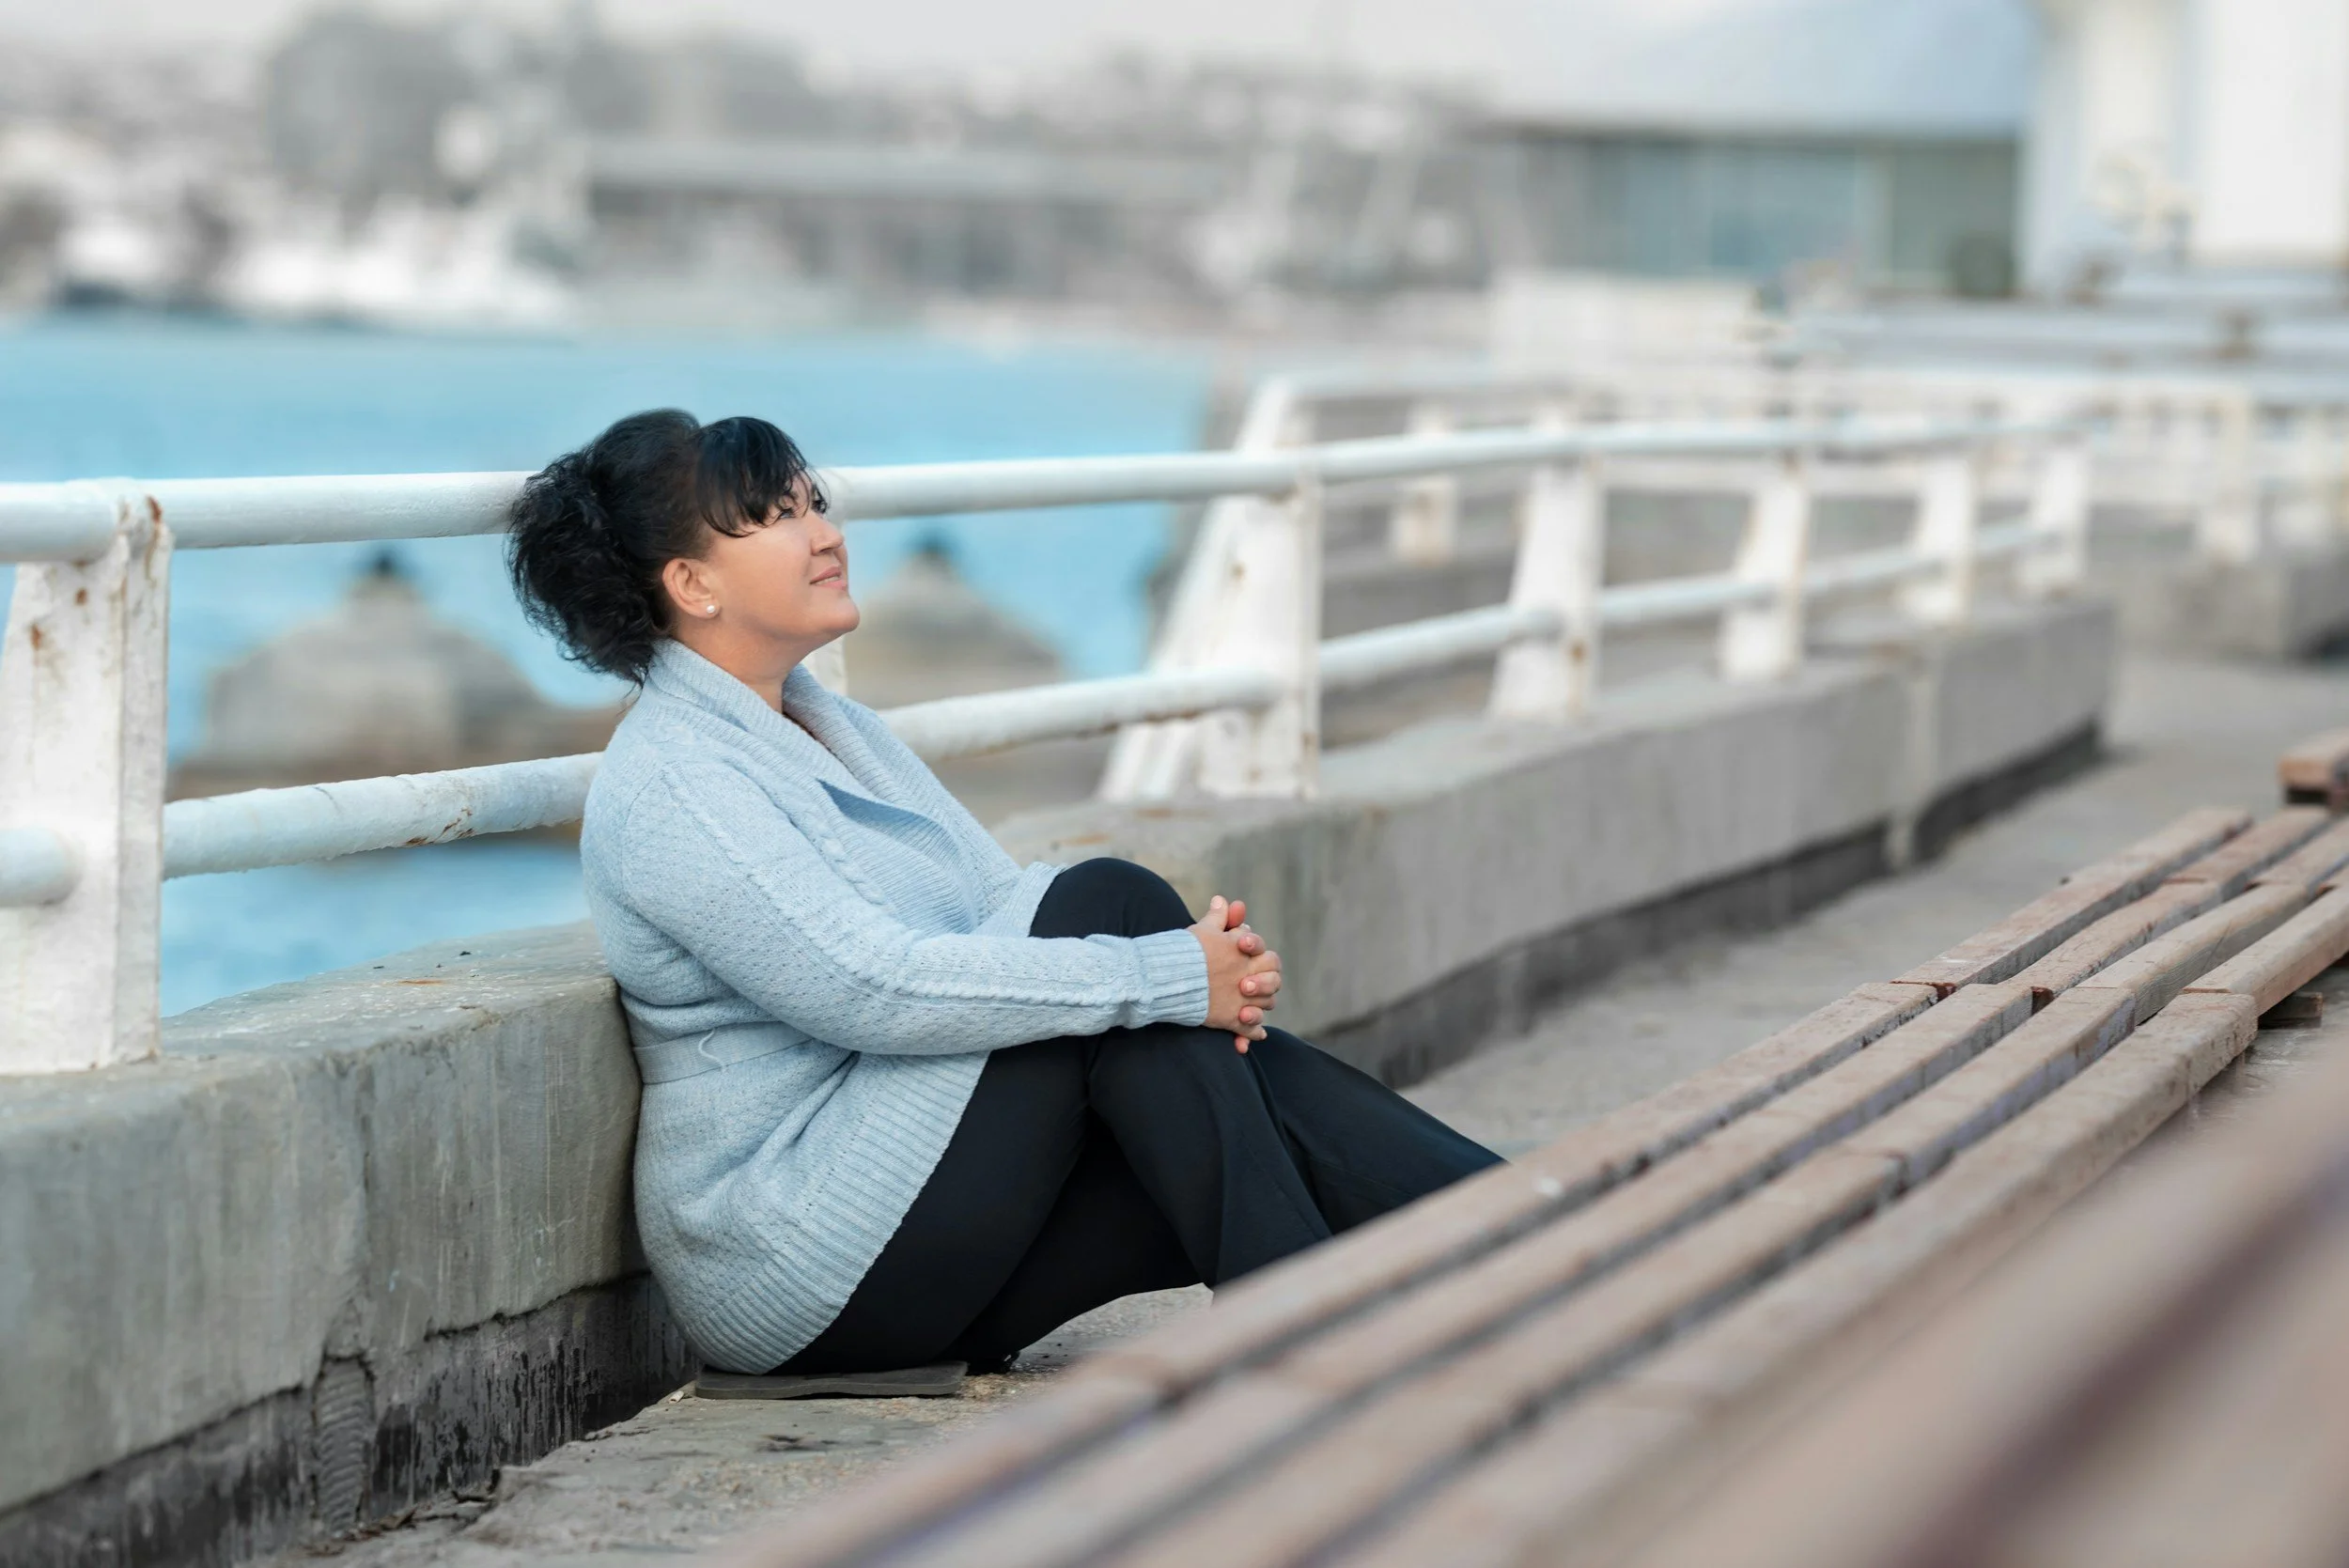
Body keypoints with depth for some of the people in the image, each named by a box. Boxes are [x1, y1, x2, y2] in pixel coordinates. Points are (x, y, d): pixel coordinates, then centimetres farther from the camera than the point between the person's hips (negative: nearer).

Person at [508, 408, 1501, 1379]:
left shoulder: (837, 729, 18)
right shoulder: (666, 786, -13)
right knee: (1107, 903, -19)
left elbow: (1010, 913, 12)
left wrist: (1199, 956, -9)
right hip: (799, 1263, -9)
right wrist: (1167, 975, -24)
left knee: (1258, 1095, -13)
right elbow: (871, 988, -24)